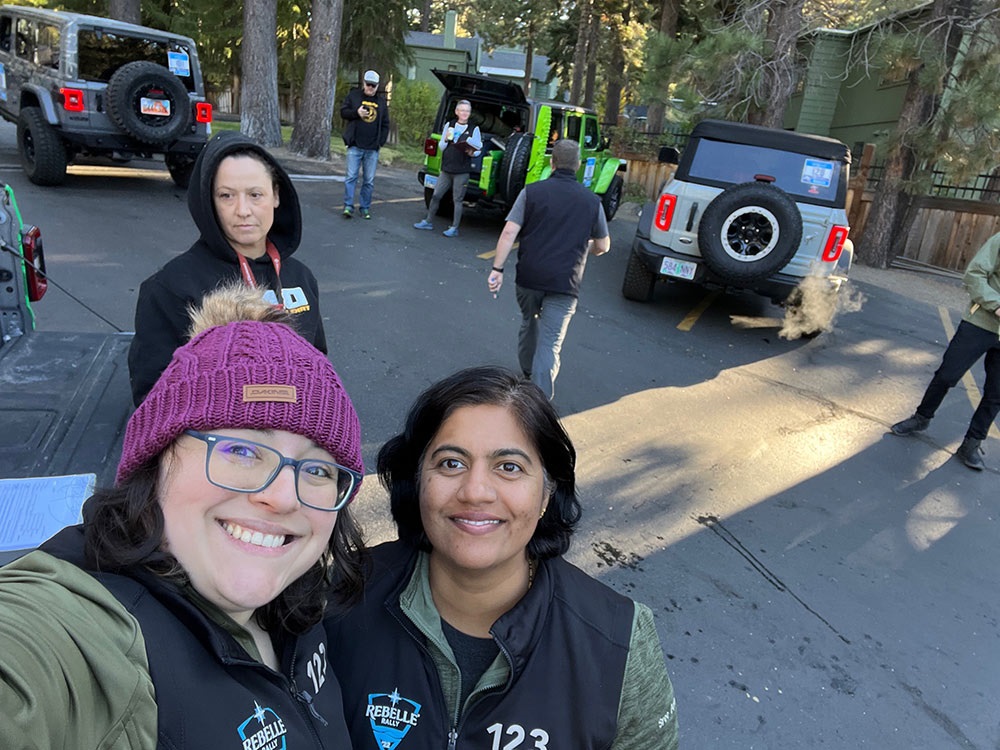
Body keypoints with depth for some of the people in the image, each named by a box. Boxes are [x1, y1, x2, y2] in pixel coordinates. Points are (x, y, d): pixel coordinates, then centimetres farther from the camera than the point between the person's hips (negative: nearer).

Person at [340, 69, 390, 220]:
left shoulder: (381, 101, 12)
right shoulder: (353, 95, 5)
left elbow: (385, 124, 13)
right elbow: (343, 111, 5)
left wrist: (381, 141, 2)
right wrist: (356, 113, -13)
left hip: (373, 148, 2)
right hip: (355, 146, -2)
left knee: (369, 180, 4)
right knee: (351, 176, -5)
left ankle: (365, 208, 11)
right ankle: (348, 206, -1)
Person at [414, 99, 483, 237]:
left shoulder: (474, 129, 1)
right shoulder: (449, 125, 8)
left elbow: (479, 150, 4)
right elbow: (441, 147, 11)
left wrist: (472, 153, -18)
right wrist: (446, 140, -10)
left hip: (462, 171, -3)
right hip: (446, 169, 3)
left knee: (457, 200, 0)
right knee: (436, 195, 7)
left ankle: (454, 228, 9)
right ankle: (428, 221, 21)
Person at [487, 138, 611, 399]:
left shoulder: (532, 192, -1)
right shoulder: (591, 201, 3)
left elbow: (509, 233, -9)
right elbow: (602, 246, 12)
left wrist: (497, 268, -7)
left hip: (528, 278, 2)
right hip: (565, 283, -1)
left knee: (529, 322, 28)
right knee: (550, 344, -3)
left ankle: (527, 369, 49)